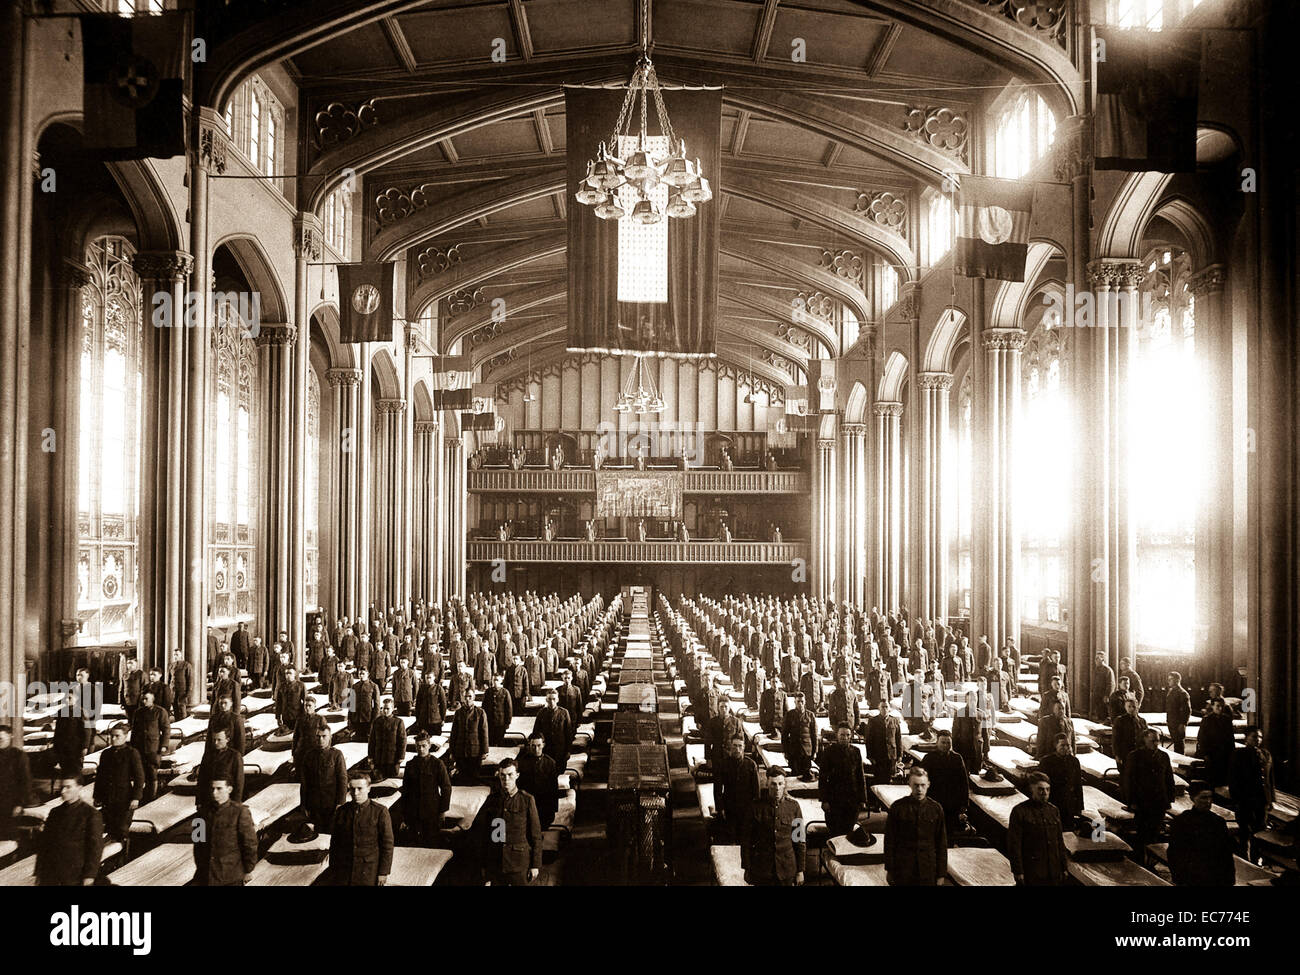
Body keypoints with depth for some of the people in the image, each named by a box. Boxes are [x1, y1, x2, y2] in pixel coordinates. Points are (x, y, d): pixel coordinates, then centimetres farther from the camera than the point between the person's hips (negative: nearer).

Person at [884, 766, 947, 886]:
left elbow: (942, 843, 5)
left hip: (928, 872, 1)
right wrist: (889, 869, 0)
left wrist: (941, 873, 4)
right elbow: (889, 841, 1)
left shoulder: (936, 809, 0)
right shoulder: (897, 808, -4)